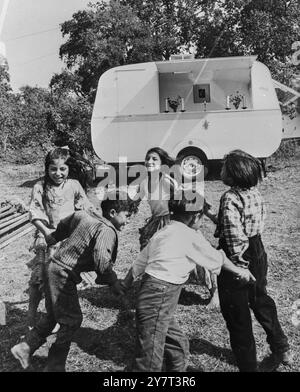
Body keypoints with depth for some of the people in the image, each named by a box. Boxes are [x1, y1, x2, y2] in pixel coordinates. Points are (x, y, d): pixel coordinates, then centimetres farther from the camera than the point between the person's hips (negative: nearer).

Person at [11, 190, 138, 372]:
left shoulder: (85, 215, 4)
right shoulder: (106, 230, -22)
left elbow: (64, 225, 20)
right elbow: (102, 260, -38)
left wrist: (51, 238, 35)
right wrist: (114, 282, -27)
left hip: (54, 268, 9)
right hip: (64, 274, -9)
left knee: (53, 315, 23)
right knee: (72, 320, 5)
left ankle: (25, 347, 32)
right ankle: (54, 366, 18)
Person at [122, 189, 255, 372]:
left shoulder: (162, 232, 11)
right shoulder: (191, 236, -11)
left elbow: (139, 264, 16)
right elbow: (217, 258, 2)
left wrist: (122, 287, 26)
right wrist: (238, 270, 20)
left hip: (149, 294, 8)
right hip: (158, 300, -8)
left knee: (178, 346, 22)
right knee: (150, 363, 1)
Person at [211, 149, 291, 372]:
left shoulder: (230, 199, -25)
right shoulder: (255, 192, -1)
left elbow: (235, 237, -30)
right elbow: (259, 224, 6)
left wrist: (235, 262, -16)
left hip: (238, 261, -8)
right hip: (258, 254, 9)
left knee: (237, 316, 9)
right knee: (261, 301, 29)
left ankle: (248, 366, 26)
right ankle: (282, 349, 48)